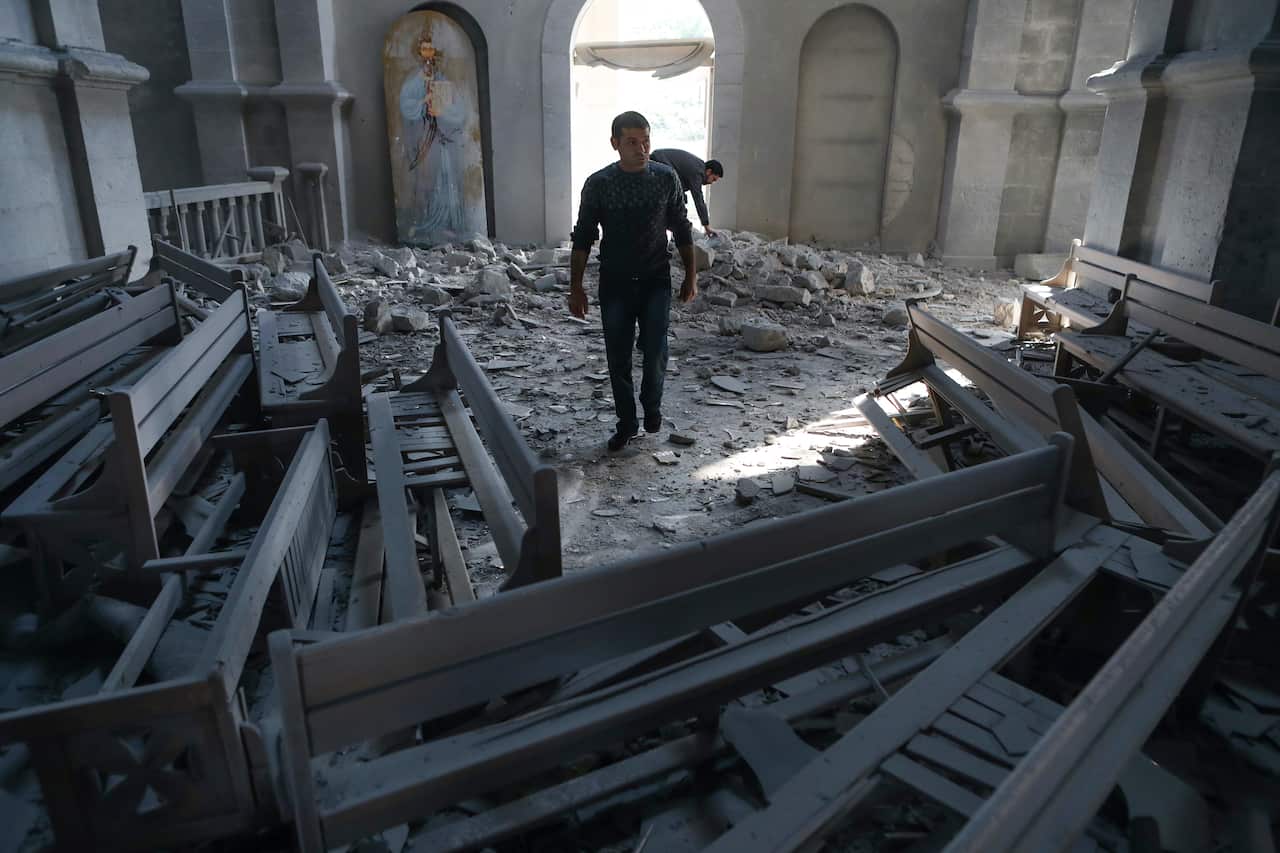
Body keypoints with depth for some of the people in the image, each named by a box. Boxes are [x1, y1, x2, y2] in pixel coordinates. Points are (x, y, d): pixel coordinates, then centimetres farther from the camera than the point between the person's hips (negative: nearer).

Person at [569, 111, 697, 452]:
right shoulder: (597, 184, -5)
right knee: (618, 358, 4)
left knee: (655, 350, -10)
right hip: (615, 283, 0)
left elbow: (682, 230, 7)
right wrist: (576, 287, -2)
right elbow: (583, 238, 0)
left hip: (656, 280, 0)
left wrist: (691, 275, 6)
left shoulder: (666, 178, -2)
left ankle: (652, 404, 19)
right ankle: (626, 423, 21)